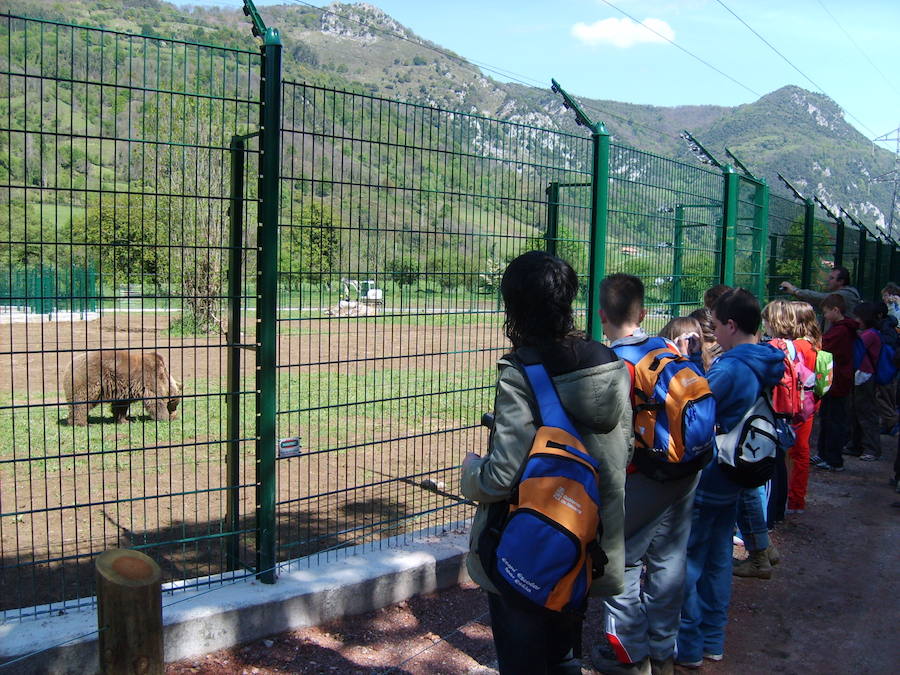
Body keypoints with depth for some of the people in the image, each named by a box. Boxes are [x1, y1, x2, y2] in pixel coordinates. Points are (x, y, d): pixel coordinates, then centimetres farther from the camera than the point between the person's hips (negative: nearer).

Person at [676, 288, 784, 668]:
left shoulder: (729, 369, -23)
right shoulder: (763, 365, 6)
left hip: (704, 480, -9)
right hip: (732, 479, 9)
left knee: (685, 561, 2)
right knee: (718, 557, 17)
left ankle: (688, 647, 11)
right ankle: (713, 640, 29)